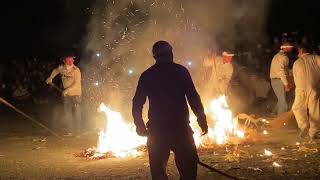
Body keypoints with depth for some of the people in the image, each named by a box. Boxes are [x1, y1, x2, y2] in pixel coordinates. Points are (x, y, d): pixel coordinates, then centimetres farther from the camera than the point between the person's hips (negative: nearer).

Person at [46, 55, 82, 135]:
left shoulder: (76, 70, -20)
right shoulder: (61, 68, -5)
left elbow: (77, 83, -23)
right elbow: (55, 70, 19)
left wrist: (67, 90, -26)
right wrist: (50, 78, 10)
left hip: (75, 94, -5)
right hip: (66, 94, 5)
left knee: (76, 112, -3)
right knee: (67, 113, 4)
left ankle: (77, 130, 8)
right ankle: (70, 130, 11)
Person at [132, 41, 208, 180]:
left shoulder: (146, 75, 6)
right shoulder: (180, 71, -1)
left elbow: (137, 104, 6)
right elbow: (193, 98, -5)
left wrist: (140, 126, 16)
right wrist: (202, 120, 2)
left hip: (156, 131, 2)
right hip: (180, 127, -2)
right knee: (188, 167, 8)